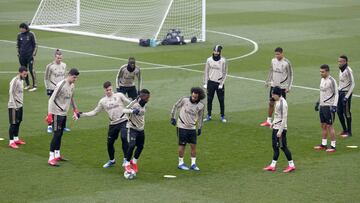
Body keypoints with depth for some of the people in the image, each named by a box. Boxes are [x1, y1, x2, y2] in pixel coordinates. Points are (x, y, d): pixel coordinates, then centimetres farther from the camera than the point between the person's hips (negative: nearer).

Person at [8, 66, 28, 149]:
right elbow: (11, 93, -19)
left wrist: (21, 103, 13)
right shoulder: (15, 81, -17)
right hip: (14, 106, -9)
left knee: (18, 122, 14)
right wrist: (15, 106, -20)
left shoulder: (21, 80, 11)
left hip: (20, 105, 9)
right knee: (13, 123, -5)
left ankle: (16, 139, 24)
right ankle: (11, 142, -1)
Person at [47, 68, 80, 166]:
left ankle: (57, 155, 21)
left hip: (64, 114, 8)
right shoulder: (61, 85, -18)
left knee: (60, 135, 13)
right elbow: (52, 99, -18)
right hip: (57, 114, -8)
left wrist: (75, 109, 25)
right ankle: (51, 158, -7)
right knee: (56, 135, -9)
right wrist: (50, 114, -23)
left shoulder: (72, 85, 7)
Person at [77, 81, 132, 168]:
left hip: (123, 121, -4)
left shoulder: (119, 95, 2)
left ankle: (126, 159, -9)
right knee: (110, 142, 5)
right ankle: (111, 160, 28)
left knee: (124, 138, -21)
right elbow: (94, 112, 15)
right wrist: (82, 114, 7)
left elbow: (129, 103, 3)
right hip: (113, 124, 4)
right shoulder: (102, 101, 10)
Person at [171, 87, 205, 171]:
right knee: (182, 145, 0)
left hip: (192, 127, 3)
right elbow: (175, 106, 2)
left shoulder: (201, 105, -4)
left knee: (193, 145, 1)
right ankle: (180, 163, 12)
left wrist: (199, 128, 14)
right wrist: (173, 118, -1)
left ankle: (193, 164, 11)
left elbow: (200, 116, 13)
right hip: (182, 126, -3)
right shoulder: (184, 100, -12)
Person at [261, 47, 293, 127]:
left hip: (282, 87, -5)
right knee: (271, 103, 8)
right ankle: (268, 121, 17)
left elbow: (290, 75, -8)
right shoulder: (273, 60, 2)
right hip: (273, 85, 5)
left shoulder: (286, 63, -13)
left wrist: (288, 87, -13)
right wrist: (267, 81, 14)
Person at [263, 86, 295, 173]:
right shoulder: (277, 101, 9)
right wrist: (273, 123, 18)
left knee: (283, 146, -4)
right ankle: (273, 165, 17)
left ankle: (291, 165, 5)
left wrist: (280, 131, -21)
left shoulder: (282, 103, -20)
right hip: (276, 127, 9)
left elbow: (284, 118, -21)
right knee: (275, 146, 12)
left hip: (281, 128, -9)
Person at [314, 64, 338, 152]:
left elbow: (336, 94, -15)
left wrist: (334, 106, -21)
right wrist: (318, 102, 23)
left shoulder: (331, 81, -14)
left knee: (329, 126, -5)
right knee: (323, 125, 12)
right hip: (322, 106, 8)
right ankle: (323, 144, 21)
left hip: (329, 106, -8)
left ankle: (333, 146, 1)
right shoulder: (322, 80, 11)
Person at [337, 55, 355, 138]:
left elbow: (352, 84, -17)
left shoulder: (348, 70, -16)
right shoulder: (341, 70, 10)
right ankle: (344, 130, 22)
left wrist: (347, 96, -18)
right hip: (340, 92, 8)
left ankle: (349, 132, 6)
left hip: (346, 93, -8)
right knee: (339, 112, 9)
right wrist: (338, 93, 15)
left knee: (346, 112, -3)